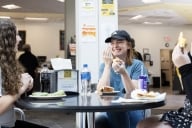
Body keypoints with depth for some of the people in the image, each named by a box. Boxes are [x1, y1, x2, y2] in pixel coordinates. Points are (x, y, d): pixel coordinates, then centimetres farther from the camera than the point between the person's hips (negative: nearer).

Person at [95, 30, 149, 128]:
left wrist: (124, 73, -26)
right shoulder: (104, 66, 10)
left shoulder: (137, 65, 0)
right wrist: (107, 66, -12)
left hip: (131, 114, -2)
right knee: (95, 119, -32)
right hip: (109, 113, 2)